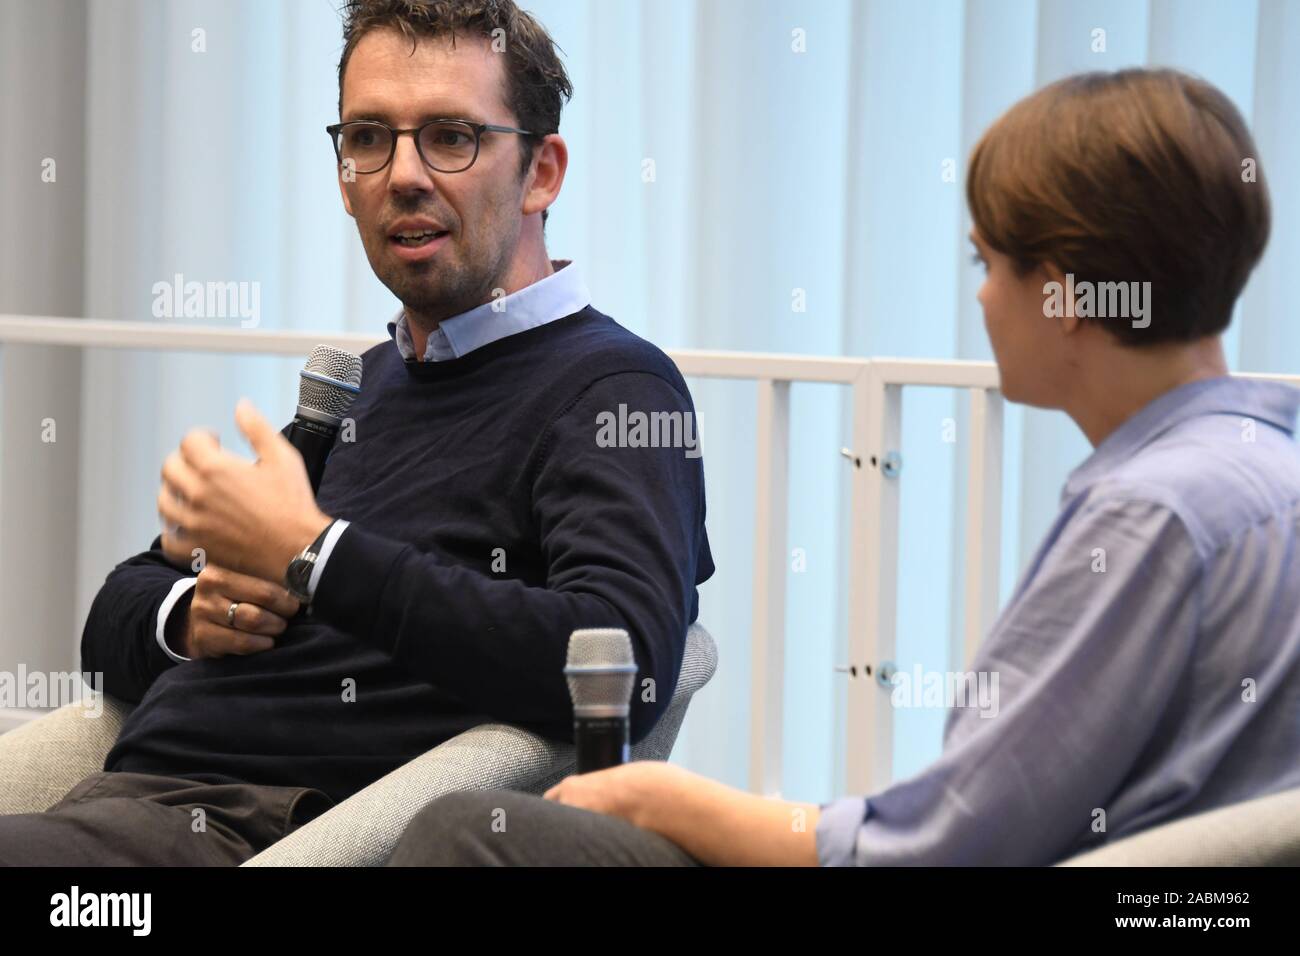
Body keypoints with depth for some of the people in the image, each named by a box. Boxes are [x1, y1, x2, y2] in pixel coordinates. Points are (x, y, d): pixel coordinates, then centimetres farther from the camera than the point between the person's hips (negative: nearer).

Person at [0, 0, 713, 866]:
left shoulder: (612, 390, 1)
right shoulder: (360, 387, 24)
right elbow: (114, 616, 31)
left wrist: (311, 554, -13)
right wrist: (190, 616, 4)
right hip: (139, 786, 8)